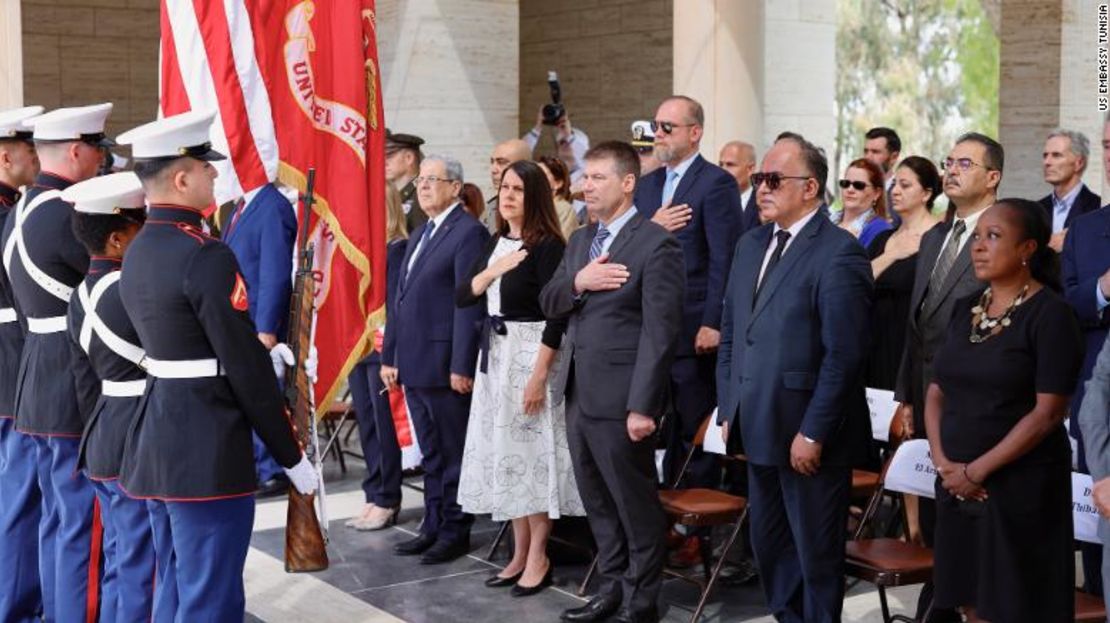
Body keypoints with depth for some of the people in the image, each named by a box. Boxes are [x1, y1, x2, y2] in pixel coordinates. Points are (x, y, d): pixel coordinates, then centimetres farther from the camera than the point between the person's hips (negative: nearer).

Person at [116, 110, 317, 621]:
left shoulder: (138, 251, 9)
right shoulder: (205, 257, -19)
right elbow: (247, 367, -18)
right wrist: (291, 456, -9)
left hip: (160, 433, 9)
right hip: (208, 447, -9)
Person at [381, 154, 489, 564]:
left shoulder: (468, 232, -11)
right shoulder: (419, 235, 18)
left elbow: (469, 304, -16)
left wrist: (461, 366, -20)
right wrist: (390, 356, 15)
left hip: (444, 365, -9)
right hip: (414, 365, 9)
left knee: (453, 453, 2)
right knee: (431, 453, 16)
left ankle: (455, 533, 11)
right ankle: (433, 526, 24)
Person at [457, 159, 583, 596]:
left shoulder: (547, 245, -12)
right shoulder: (497, 242, 11)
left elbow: (557, 316, -17)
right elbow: (462, 297, 7)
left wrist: (539, 375, -21)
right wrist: (496, 270, -9)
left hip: (531, 353, -8)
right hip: (494, 354, 8)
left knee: (532, 451, -2)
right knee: (505, 451, 11)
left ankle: (538, 558, 9)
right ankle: (519, 553, 21)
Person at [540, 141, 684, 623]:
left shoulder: (656, 245, -12)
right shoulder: (580, 240, 14)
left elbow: (659, 333, -16)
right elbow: (548, 304, 12)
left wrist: (642, 405, -20)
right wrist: (577, 282, -11)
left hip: (619, 398, -8)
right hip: (578, 393, 8)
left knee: (636, 505, 4)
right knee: (598, 504, 17)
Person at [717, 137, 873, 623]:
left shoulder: (839, 252, -14)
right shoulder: (751, 245, 11)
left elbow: (843, 354, -18)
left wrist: (813, 433, -19)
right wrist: (729, 409, 11)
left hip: (809, 435, -8)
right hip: (758, 429, 8)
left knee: (816, 554, 6)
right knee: (768, 546, 17)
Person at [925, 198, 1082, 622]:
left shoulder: (1050, 313, -9)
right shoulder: (966, 309, 10)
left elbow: (1048, 413, -15)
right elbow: (936, 392, 11)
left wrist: (978, 471, -15)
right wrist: (943, 462, -4)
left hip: (1019, 487, -6)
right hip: (957, 485, 6)